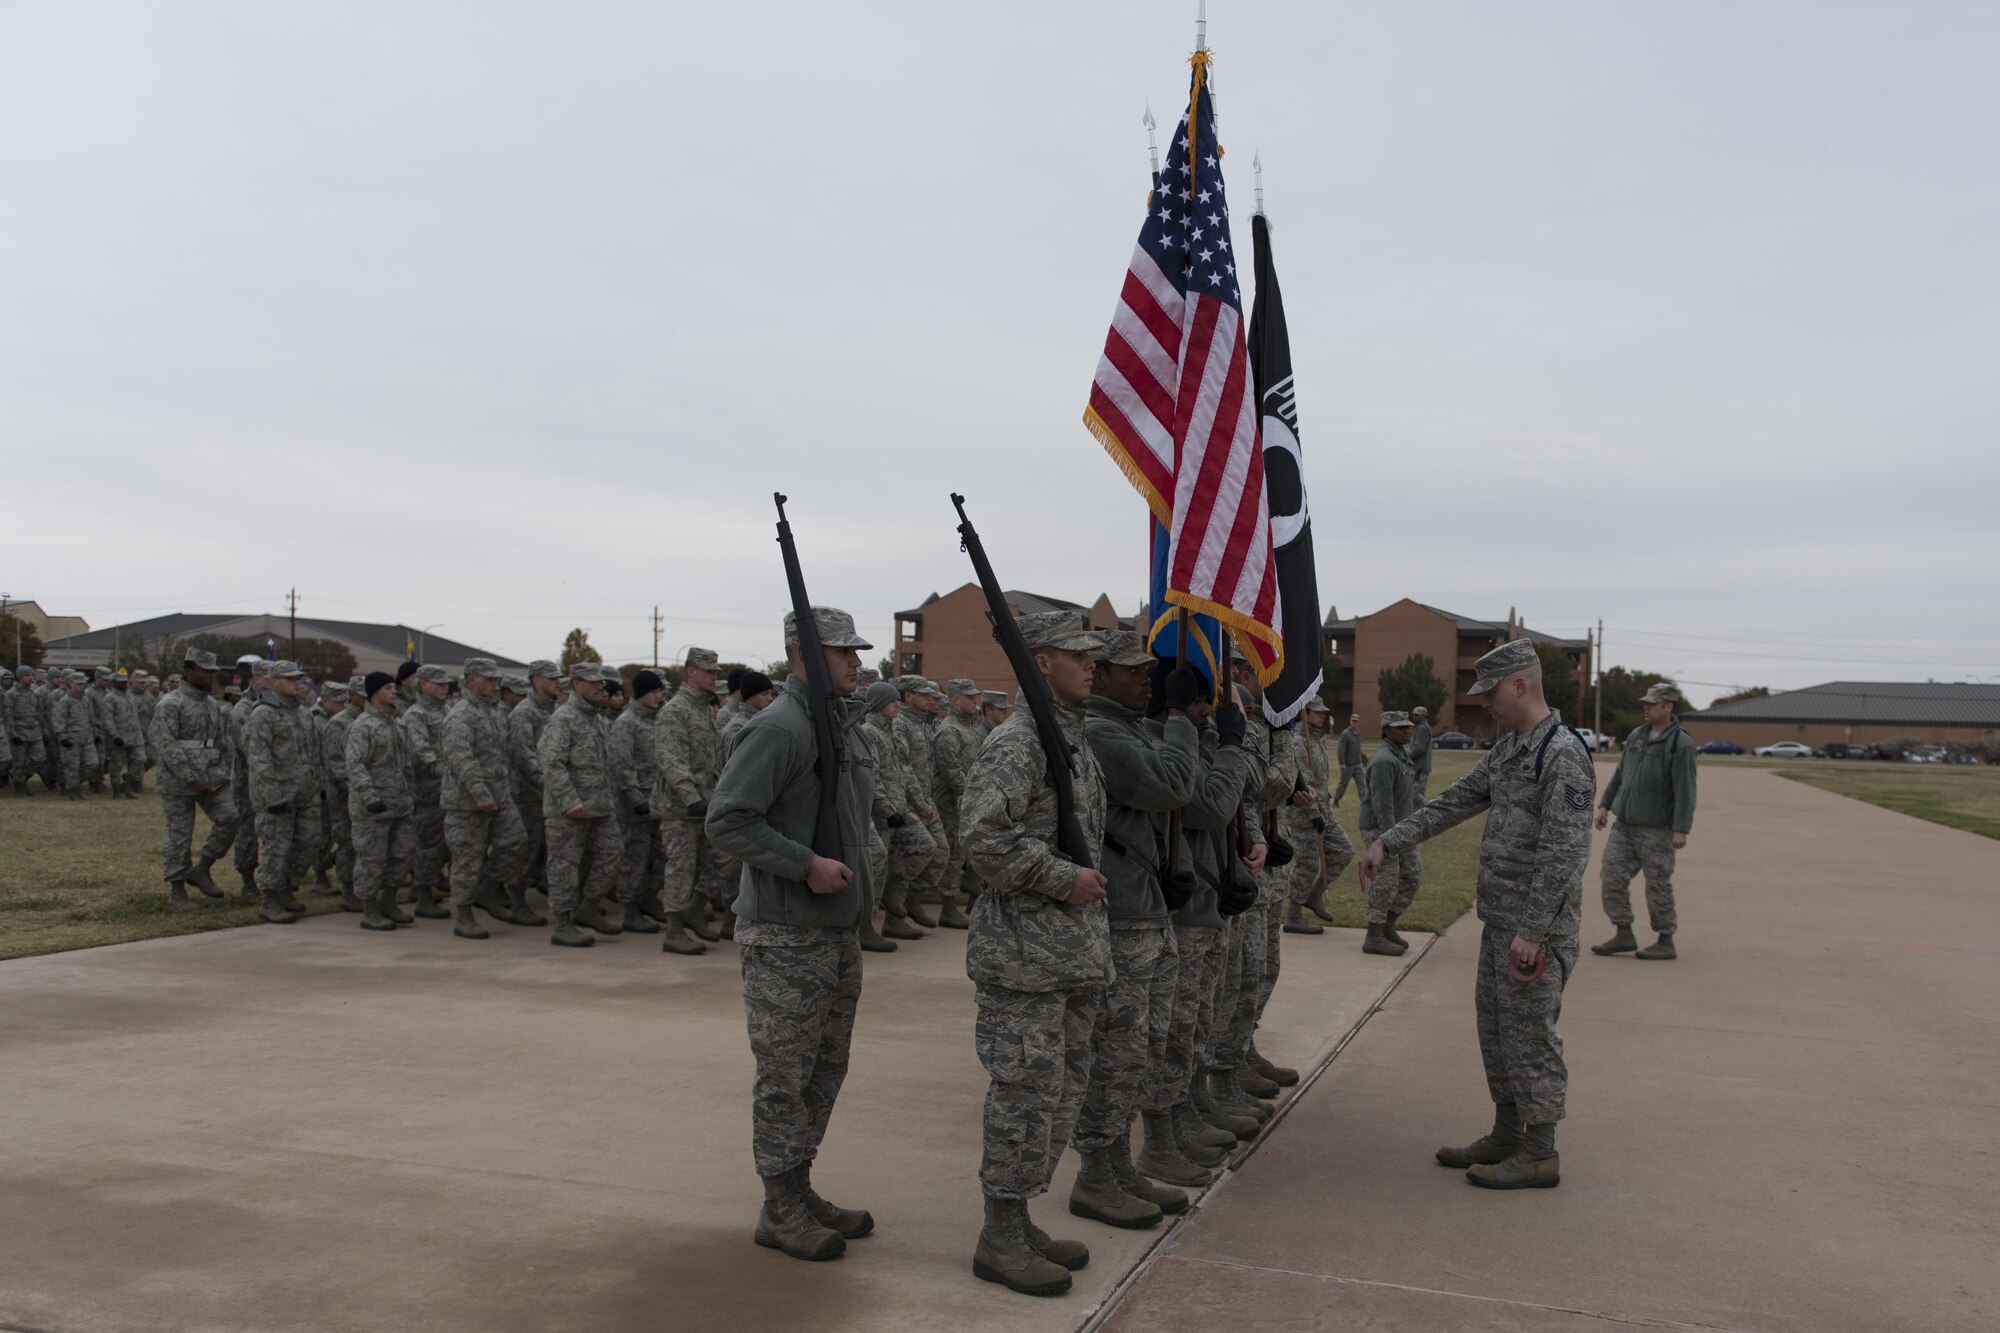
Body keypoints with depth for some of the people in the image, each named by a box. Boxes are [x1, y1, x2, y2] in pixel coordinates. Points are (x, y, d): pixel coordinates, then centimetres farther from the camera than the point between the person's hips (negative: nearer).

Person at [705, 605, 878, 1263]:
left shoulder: (849, 729, 12)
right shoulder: (778, 728, -17)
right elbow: (725, 820, -22)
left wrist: (857, 874, 13)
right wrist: (807, 865, -23)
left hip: (839, 930, 9)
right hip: (785, 936, -9)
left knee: (826, 1068, 17)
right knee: (785, 1076, 1)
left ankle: (801, 1190, 30)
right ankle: (781, 1210, 14)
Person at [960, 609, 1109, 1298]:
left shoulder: (1078, 739, 14)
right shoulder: (1014, 743, -15)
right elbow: (985, 839, -26)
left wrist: (1096, 938, 17)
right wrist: (1064, 879, -19)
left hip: (1078, 950, 9)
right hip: (1025, 953, -9)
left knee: (1063, 1089, 15)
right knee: (1025, 1093, -2)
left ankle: (1020, 1221, 27)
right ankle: (999, 1239, 11)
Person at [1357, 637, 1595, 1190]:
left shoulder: (1564, 755, -18)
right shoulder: (1506, 750, 12)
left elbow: (1565, 852, -23)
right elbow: (1452, 803, 15)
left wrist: (1532, 931, -24)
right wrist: (1387, 842, 9)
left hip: (1536, 926, -9)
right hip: (1500, 918, 9)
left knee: (1529, 1035, -1)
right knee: (1495, 1026, 15)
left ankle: (1540, 1153, 10)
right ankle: (1506, 1136, 27)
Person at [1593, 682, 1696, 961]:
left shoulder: (1680, 744, -11)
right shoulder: (1637, 735, 9)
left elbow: (1685, 791, -15)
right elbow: (1620, 774, 18)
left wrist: (1681, 830, -19)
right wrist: (1605, 805, 14)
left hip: (1656, 829, -7)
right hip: (1625, 825, 7)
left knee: (1658, 885, 1)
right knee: (1612, 877, 3)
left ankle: (1666, 942, 13)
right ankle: (1624, 936, 11)